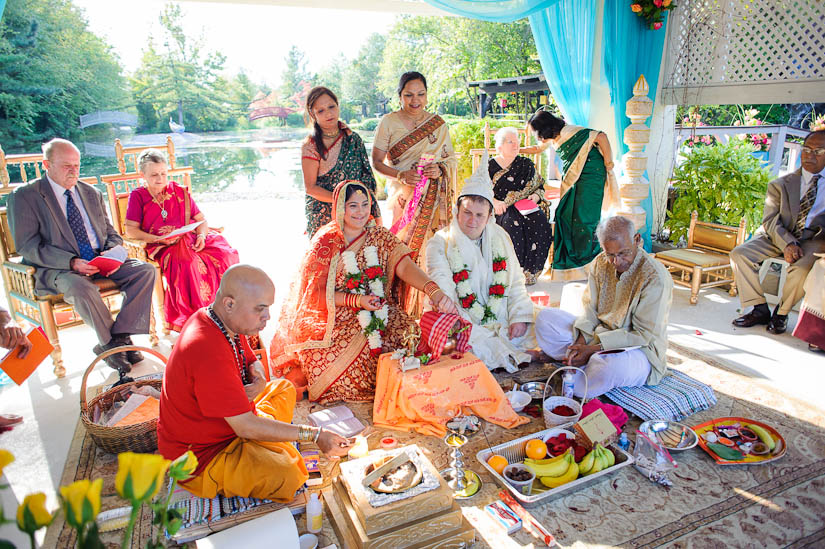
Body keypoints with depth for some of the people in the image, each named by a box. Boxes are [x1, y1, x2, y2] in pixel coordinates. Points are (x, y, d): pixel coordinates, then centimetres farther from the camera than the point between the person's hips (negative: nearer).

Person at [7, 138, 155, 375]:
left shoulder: (91, 193, 15)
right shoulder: (25, 196, -1)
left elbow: (110, 232, 18)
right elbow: (27, 246, -9)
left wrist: (112, 252, -7)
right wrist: (72, 262, -22)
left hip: (100, 261, 5)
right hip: (57, 268, -5)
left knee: (145, 270, -19)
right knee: (82, 288, -38)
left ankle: (117, 337, -17)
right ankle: (111, 343, -13)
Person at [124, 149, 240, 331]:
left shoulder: (179, 191, 15)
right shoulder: (138, 196, 7)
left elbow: (201, 219, 15)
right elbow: (131, 230, -1)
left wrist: (201, 236, -8)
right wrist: (160, 239, -15)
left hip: (189, 241, 4)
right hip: (161, 248, -3)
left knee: (226, 254, -24)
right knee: (187, 262, -38)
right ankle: (190, 317, -26)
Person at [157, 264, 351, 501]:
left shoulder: (227, 321, -5)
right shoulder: (208, 351, -35)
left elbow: (253, 363, 13)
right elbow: (247, 427, -31)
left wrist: (258, 383, -12)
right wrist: (314, 435, -27)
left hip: (230, 420, 9)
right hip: (199, 456, -9)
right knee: (286, 475, -29)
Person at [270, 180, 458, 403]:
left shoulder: (381, 237, 5)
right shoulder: (325, 243, 0)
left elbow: (405, 267, -13)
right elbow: (318, 293, -4)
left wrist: (434, 291, -33)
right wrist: (357, 300, -20)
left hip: (381, 314, 2)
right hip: (336, 320, -2)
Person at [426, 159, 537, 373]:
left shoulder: (500, 238, 10)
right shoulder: (440, 244, -5)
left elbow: (516, 283, 14)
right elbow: (443, 299, -12)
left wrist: (520, 317, -4)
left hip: (503, 323, 4)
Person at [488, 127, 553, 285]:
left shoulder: (526, 164, 16)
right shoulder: (489, 166, 8)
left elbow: (540, 187, 18)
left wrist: (535, 196, -5)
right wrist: (494, 201, -16)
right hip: (499, 210, -2)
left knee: (539, 222, -29)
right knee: (511, 223, -37)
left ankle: (530, 270, -24)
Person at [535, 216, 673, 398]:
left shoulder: (655, 277, -20)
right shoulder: (601, 262, -1)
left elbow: (643, 334, -20)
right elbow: (590, 309, 3)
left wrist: (593, 349, -24)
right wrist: (581, 341, -16)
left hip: (638, 348, -6)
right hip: (597, 334, 6)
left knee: (614, 366, -41)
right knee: (545, 317, -4)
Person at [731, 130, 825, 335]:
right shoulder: (780, 184, 7)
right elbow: (770, 221, -3)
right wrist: (787, 243, -21)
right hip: (778, 237, 2)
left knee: (802, 268, -34)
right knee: (739, 254, -21)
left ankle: (781, 312, -7)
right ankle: (760, 309, -10)